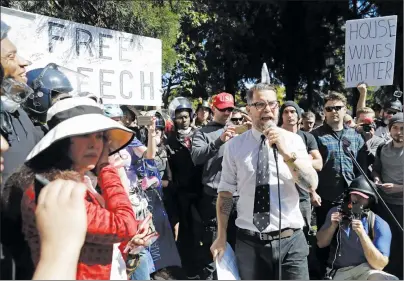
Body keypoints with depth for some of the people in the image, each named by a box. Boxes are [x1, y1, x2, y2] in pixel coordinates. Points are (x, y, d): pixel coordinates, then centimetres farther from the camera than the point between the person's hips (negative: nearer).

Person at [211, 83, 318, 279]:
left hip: (290, 241, 0)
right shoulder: (234, 145, -1)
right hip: (249, 242, 1)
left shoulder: (293, 140, -2)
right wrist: (221, 237, 1)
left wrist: (287, 153, -23)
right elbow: (225, 192, 2)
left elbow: (311, 185, -10)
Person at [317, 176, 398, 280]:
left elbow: (380, 265, -15)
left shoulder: (380, 225, -7)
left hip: (366, 270, 0)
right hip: (339, 272, 0)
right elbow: (320, 243, 5)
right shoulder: (336, 212, 3)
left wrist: (362, 234, -26)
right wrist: (333, 226, -13)